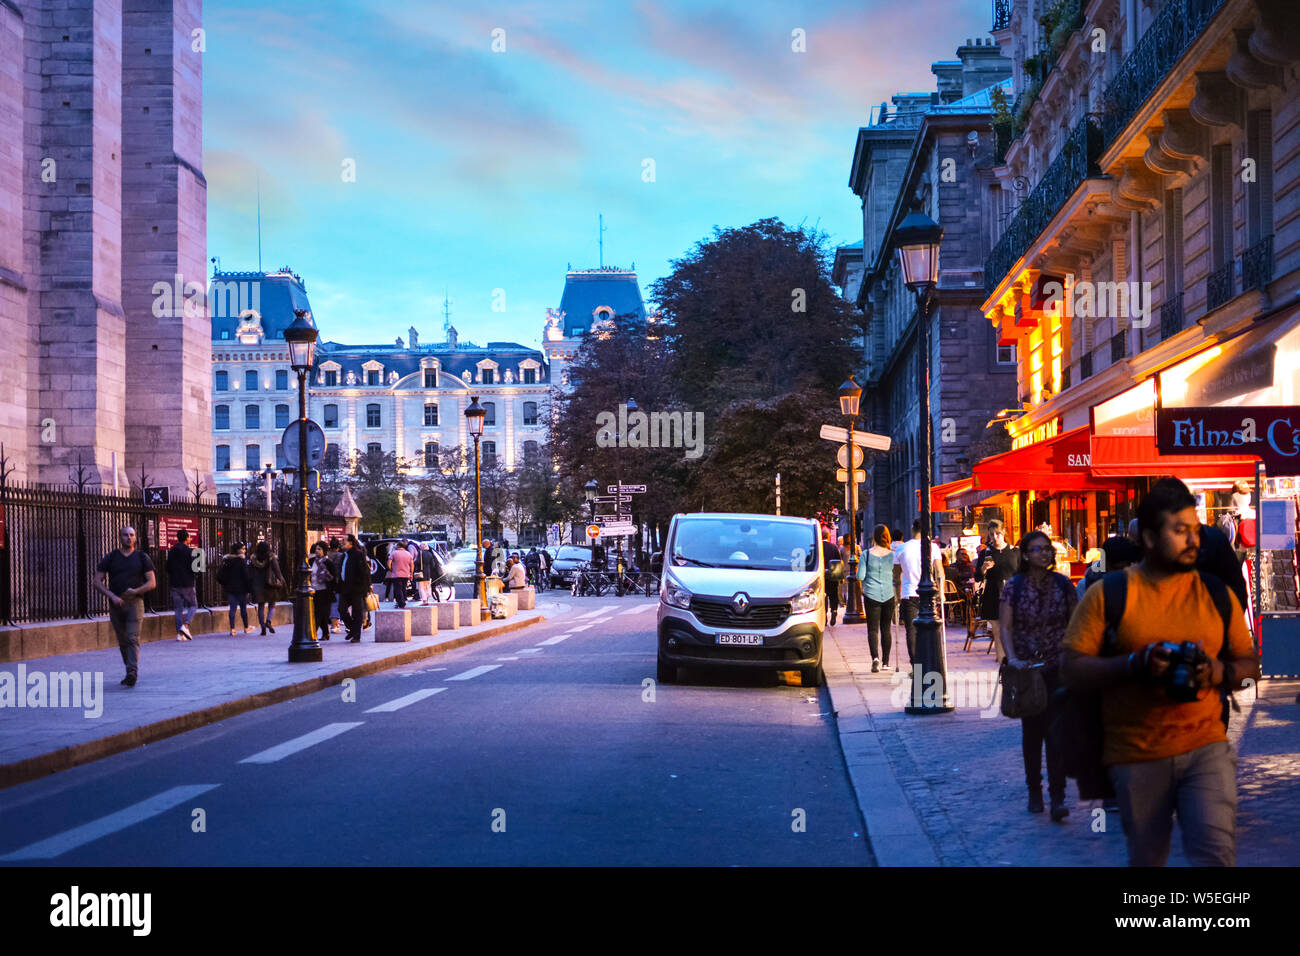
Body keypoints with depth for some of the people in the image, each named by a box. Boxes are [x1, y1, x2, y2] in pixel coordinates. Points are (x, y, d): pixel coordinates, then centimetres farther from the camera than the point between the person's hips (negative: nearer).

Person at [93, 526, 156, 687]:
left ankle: (132, 673, -22)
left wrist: (136, 591, -14)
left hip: (135, 603, -2)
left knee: (133, 639, -14)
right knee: (123, 642, 8)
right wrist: (112, 596, -11)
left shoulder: (142, 557, 5)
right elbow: (98, 582, 4)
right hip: (116, 604, 2)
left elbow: (152, 582, 3)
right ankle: (130, 671, 21)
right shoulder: (110, 558, 6)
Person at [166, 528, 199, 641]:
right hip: (187, 584, -5)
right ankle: (185, 625, -14)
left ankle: (180, 633, 4)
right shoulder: (190, 551, -10)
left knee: (178, 608, 8)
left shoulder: (171, 551, 7)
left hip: (175, 584, 5)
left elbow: (168, 568, 10)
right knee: (193, 606, 8)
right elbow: (195, 567, -14)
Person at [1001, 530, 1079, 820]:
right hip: (1027, 667, 0)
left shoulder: (1063, 584, 2)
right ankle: (1034, 792, 24)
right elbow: (1005, 626, -6)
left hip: (1058, 668, 0)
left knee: (1056, 731, -9)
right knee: (1031, 731, 10)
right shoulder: (1014, 586, -2)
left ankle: (1057, 797, -9)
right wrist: (1012, 657, -21)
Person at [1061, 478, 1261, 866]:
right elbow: (1071, 670, -4)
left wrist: (1221, 672, -10)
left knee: (1216, 851, -16)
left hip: (1206, 747, 1)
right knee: (1147, 858, 11)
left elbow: (1249, 665, 13)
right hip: (1136, 756, -1)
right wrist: (1136, 664, -18)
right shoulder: (1107, 594, -1)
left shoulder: (1217, 594, 9)